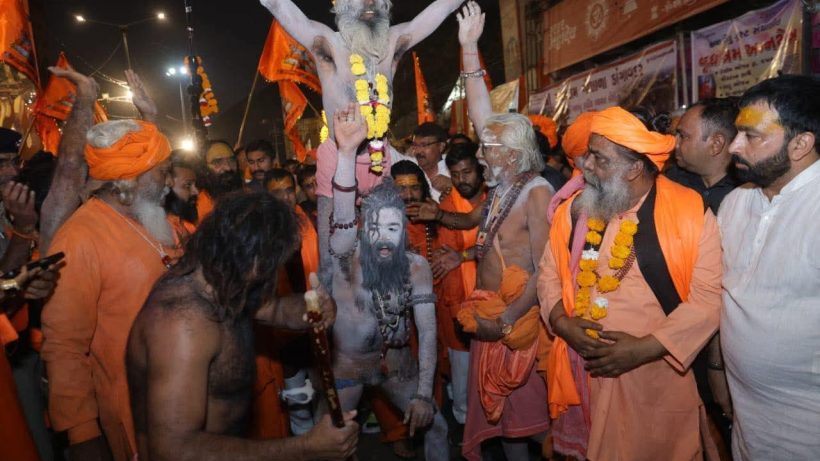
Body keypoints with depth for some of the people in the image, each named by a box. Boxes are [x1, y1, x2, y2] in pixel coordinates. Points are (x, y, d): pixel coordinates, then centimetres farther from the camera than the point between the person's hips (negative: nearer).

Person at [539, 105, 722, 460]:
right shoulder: (573, 210, 2)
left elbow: (708, 297, -13)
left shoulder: (690, 212, -11)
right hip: (584, 374, 4)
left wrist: (645, 348, -19)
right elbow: (549, 275, 7)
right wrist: (562, 322, -11)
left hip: (656, 377, -3)